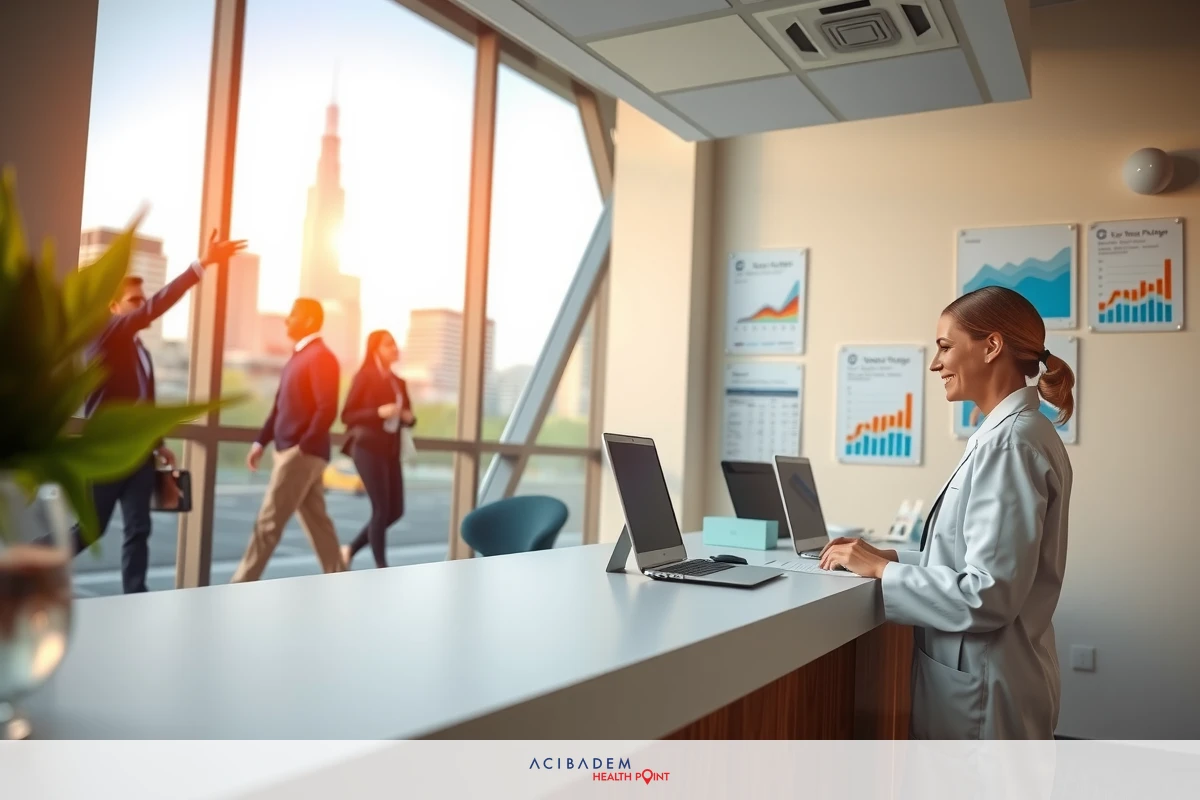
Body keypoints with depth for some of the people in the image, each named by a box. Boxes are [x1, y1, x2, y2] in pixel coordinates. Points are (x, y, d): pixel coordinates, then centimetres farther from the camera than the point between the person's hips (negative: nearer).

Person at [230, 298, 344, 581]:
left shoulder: (321, 357, -12)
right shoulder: (298, 356, 17)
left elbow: (328, 409, -20)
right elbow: (280, 405, 19)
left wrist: (304, 446, -19)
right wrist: (261, 442, 13)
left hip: (302, 453, -10)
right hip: (290, 450, 10)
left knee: (268, 522, -5)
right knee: (317, 523, 11)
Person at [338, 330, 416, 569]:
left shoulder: (398, 382, 14)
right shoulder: (364, 377, -5)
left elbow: (405, 418, 21)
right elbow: (346, 416, -8)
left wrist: (409, 418, -2)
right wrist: (379, 412, -20)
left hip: (391, 450, 7)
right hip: (368, 448, -7)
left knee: (396, 510, 5)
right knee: (381, 509, -9)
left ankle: (351, 549, 22)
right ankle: (381, 567, 1)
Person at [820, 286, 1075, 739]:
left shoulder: (1011, 442, -21)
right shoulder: (1011, 432, 9)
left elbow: (988, 595, -25)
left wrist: (882, 571, -17)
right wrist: (888, 559, 3)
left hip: (980, 689, -9)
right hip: (975, 676, 9)